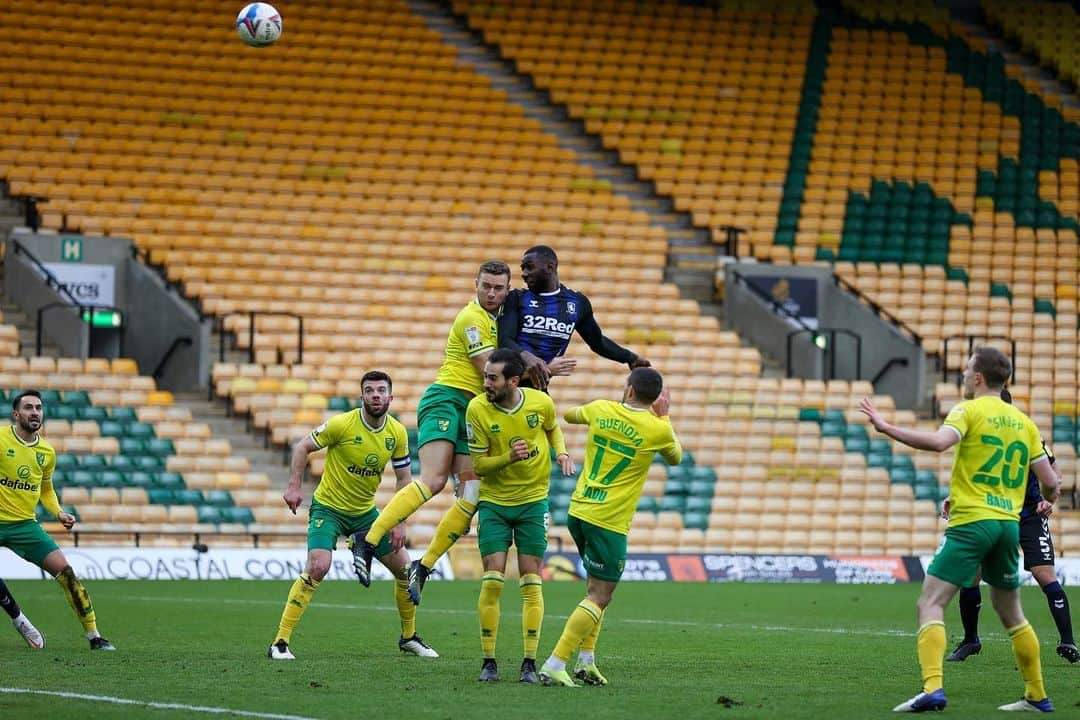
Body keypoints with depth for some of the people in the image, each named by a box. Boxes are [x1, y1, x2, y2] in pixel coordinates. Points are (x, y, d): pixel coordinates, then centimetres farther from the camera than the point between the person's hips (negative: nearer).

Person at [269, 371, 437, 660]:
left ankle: (409, 637, 30)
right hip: (328, 508, -6)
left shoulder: (397, 433, -4)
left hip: (365, 511, 6)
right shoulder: (342, 424, -19)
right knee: (318, 567, -25)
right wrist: (294, 487, -18)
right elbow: (302, 446, -9)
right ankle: (280, 643, -21)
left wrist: (400, 524, -2)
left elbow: (404, 479, 5)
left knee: (405, 569, 8)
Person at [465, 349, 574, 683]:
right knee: (492, 581, -7)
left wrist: (561, 452, -5)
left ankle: (530, 663, 2)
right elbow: (478, 465, -10)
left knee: (531, 583, -1)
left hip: (533, 500, 1)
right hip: (494, 502, -1)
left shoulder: (541, 402, -10)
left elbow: (553, 428, 14)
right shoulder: (477, 408, -14)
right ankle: (489, 662, 1)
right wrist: (509, 458, -26)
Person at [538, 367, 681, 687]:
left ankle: (586, 661, 18)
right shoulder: (658, 429, -7)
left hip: (578, 511, 6)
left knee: (597, 586, 23)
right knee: (599, 598, -3)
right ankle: (554, 666, -14)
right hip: (609, 522, -6)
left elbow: (569, 415, 27)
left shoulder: (602, 409, 3)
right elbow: (675, 457, 16)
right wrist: (663, 415, 20)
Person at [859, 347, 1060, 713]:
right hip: (1009, 524, 6)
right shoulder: (1023, 422, 14)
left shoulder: (969, 411, -4)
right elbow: (1050, 483, 13)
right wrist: (1047, 499, 36)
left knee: (930, 604, -9)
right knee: (1011, 614, 21)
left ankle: (932, 687, -27)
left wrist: (887, 428, -20)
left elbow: (939, 441, -25)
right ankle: (1037, 696, 23)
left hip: (971, 522, -6)